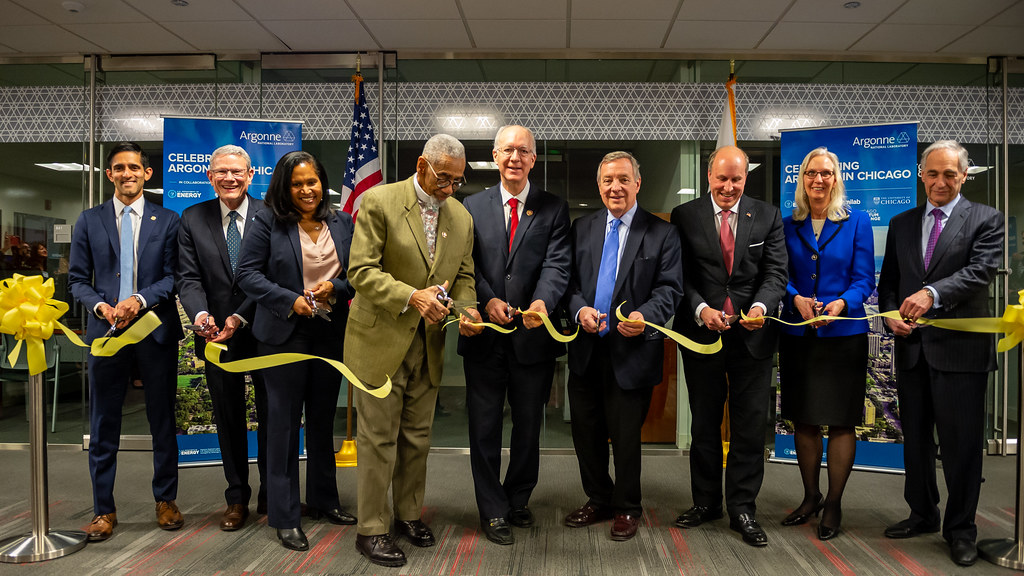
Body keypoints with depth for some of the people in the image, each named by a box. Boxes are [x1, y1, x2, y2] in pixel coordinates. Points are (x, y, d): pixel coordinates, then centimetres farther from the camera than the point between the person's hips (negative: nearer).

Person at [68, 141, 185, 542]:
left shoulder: (167, 221, 5)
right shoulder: (89, 221, 9)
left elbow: (174, 277, -1)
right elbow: (77, 280, 7)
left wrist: (141, 298, -17)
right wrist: (101, 306, -11)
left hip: (156, 330, -1)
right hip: (106, 330, 1)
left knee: (163, 421, 9)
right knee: (103, 426, 6)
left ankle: (165, 500, 23)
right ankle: (104, 509, 18)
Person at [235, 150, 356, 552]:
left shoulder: (342, 223, 7)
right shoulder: (268, 222, -4)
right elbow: (248, 273, -8)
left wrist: (334, 287, -13)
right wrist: (290, 300, -18)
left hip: (331, 333, 4)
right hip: (285, 334, -4)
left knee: (323, 419, 15)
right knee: (284, 421, 1)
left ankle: (324, 501, 31)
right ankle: (285, 516, 12)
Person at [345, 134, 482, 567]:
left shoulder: (461, 217, 7)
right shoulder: (379, 201, -10)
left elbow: (464, 276, 13)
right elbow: (361, 270, -15)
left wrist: (466, 309, -8)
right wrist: (411, 297, -27)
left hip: (429, 346, 5)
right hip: (382, 341, -5)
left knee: (417, 438, 15)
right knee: (379, 439, 3)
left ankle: (409, 514, 33)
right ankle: (371, 530, 16)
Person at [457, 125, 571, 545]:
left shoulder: (554, 209, 4)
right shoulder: (472, 207, 8)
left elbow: (556, 264, -8)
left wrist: (542, 302, -27)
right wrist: (487, 300, -17)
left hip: (533, 335, 0)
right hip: (485, 335, 0)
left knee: (529, 425, 13)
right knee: (484, 427, 6)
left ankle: (518, 500, 33)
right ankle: (493, 511, 20)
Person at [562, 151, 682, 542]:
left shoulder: (661, 233, -1)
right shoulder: (581, 228, 10)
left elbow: (669, 288, -6)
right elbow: (571, 281, 7)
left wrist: (645, 316, -24)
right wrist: (580, 309, -12)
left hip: (632, 351, -4)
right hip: (587, 349, 4)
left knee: (626, 434, 6)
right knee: (585, 430, 13)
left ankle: (627, 508, 27)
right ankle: (598, 500, 34)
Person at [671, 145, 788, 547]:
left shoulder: (768, 217, 5)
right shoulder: (684, 216, 1)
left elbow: (776, 272, -2)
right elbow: (681, 276, -4)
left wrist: (761, 306, -21)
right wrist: (701, 310, -20)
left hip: (752, 335, 1)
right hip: (701, 333, 0)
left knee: (750, 425, 4)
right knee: (704, 423, 12)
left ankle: (742, 509, 17)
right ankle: (706, 502, 28)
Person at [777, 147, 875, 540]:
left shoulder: (857, 222, 2)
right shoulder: (787, 225, 7)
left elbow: (864, 279, -2)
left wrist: (841, 303, -20)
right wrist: (797, 299, -15)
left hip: (844, 333, -2)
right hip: (797, 335, 2)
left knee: (841, 420, 2)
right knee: (803, 419, 9)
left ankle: (834, 504, 15)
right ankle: (810, 497, 25)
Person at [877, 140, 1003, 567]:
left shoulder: (985, 220, 0)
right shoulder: (901, 224, 13)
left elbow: (980, 270, -16)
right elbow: (887, 282, 14)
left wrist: (932, 293, -32)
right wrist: (891, 316, -5)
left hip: (961, 347, -4)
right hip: (912, 347, 5)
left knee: (961, 443, 2)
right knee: (915, 439, 14)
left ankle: (960, 529, 17)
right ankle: (922, 514, 31)